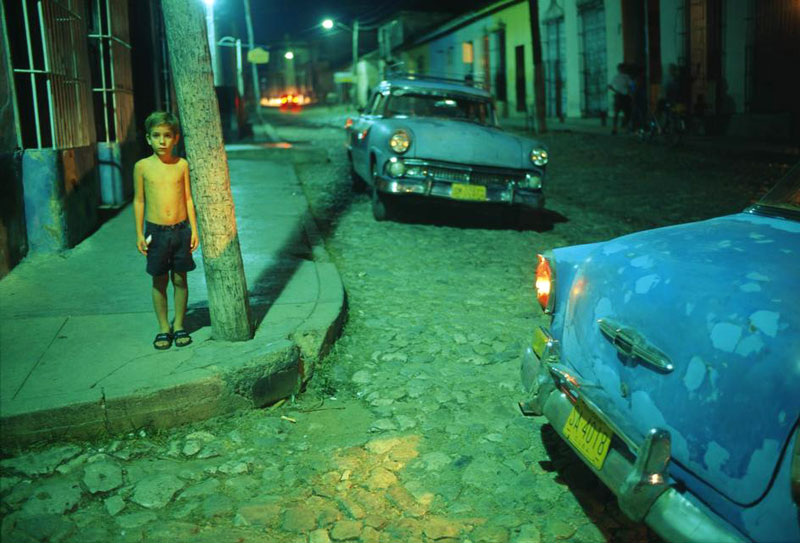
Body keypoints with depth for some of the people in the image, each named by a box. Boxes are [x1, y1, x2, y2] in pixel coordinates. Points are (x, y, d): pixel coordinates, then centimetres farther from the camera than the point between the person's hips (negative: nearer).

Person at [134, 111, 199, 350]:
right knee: (159, 281, 7)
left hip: (181, 229, 1)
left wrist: (194, 229, 2)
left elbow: (188, 198, 6)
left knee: (180, 279, 8)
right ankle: (163, 328, 19)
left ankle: (179, 325, 21)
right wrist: (139, 234, 1)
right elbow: (139, 201, 3)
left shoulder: (182, 165, 0)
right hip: (156, 231, -1)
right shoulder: (142, 166, -2)